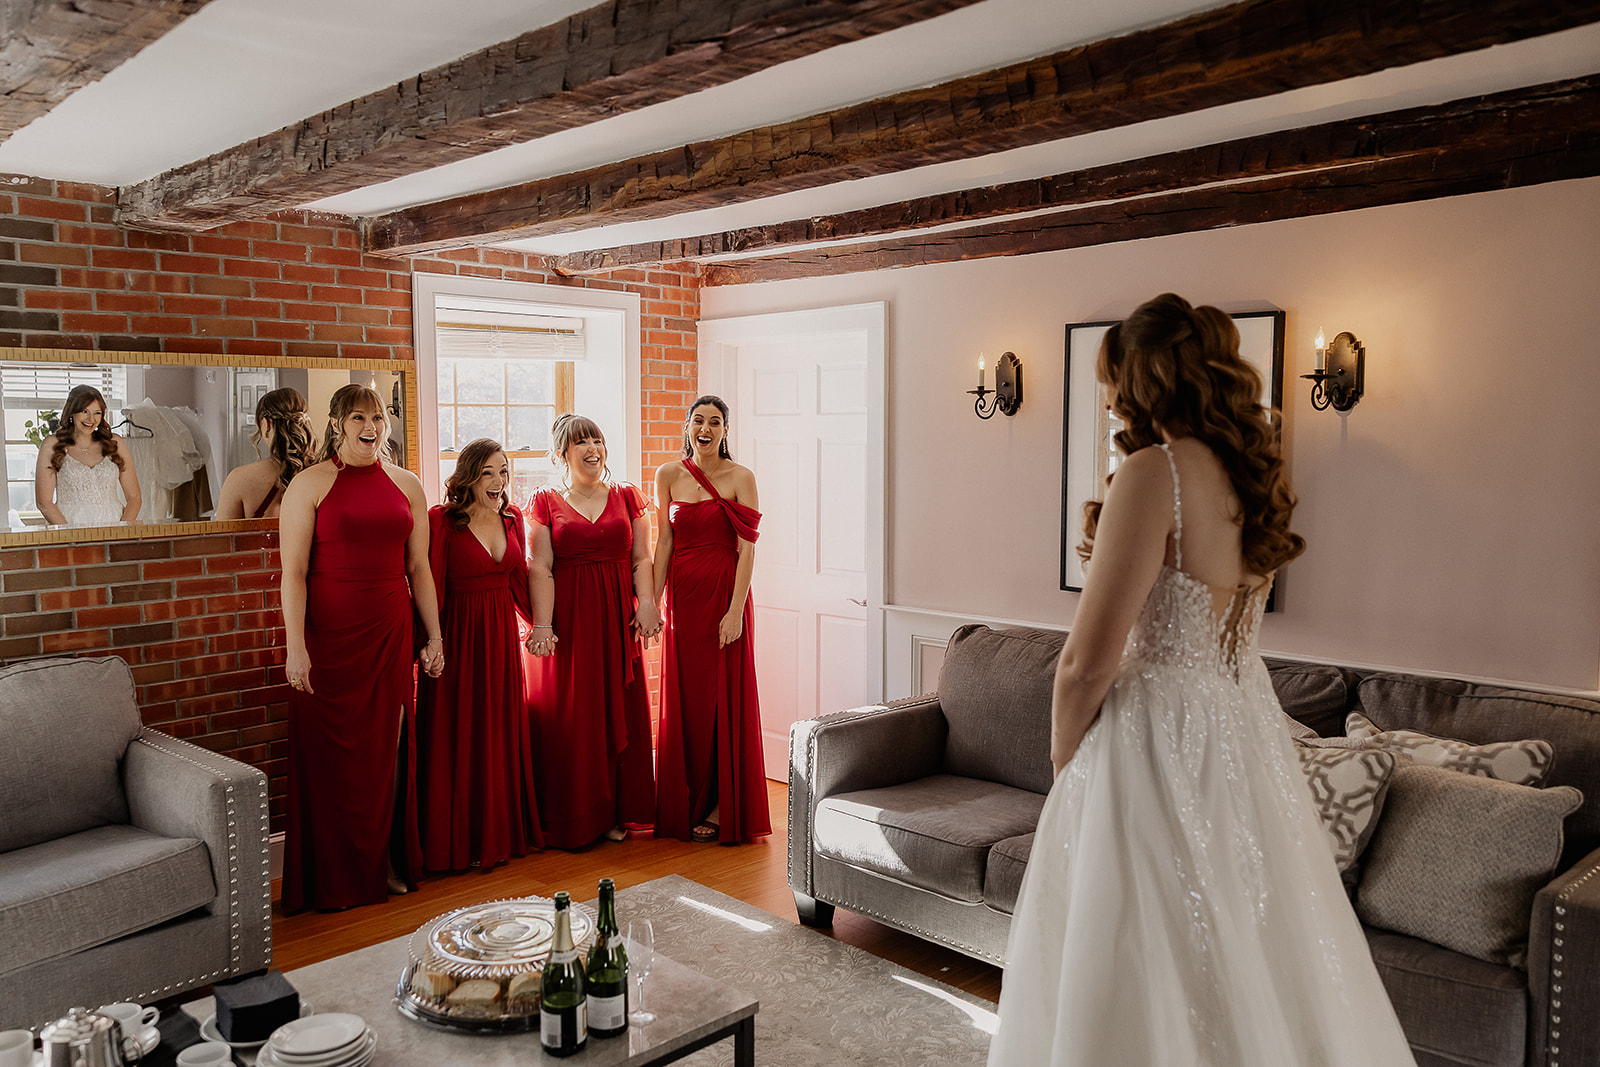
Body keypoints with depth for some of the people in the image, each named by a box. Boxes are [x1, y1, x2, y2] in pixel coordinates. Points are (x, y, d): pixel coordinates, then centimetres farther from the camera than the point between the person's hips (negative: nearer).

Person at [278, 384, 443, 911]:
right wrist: (295, 647, -14)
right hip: (328, 635, -3)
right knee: (330, 753, 3)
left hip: (390, 633, 3)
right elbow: (293, 572, -7)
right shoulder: (310, 484, -2)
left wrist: (435, 636, 10)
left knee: (387, 749, 8)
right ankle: (334, 879, 16)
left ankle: (386, 863, 23)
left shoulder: (406, 485, 9)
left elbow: (419, 568, 12)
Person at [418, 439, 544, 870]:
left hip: (502, 635, 6)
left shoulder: (512, 518, 8)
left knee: (502, 732, 12)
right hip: (459, 636, -6)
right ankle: (459, 842, 13)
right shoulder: (441, 520, -10)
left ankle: (503, 832, 25)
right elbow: (430, 586, -13)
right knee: (458, 737, 2)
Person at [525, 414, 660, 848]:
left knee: (619, 710, 4)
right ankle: (572, 819, 10)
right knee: (568, 714, 0)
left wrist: (647, 605, -8)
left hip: (618, 617, 2)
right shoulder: (545, 502, 3)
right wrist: (542, 625, -15)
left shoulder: (626, 496, 11)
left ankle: (618, 812, 16)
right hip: (568, 619, -2)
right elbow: (540, 569, -5)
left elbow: (641, 559, 6)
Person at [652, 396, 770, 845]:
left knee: (724, 695, 2)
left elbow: (747, 549, -9)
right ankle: (685, 805, 21)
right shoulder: (668, 476, 6)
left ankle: (722, 807, 14)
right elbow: (665, 543, 6)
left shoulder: (740, 478, -4)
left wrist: (735, 611, -15)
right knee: (683, 696, 8)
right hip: (682, 594, 3)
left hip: (725, 593, -3)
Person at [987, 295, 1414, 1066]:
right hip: (1245, 729, 9)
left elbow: (1089, 661, -19)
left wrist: (1062, 756, -5)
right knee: (1250, 959, 21)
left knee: (1155, 977, 5)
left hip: (1157, 740, -9)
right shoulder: (1252, 475, 7)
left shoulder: (1154, 472, -19)